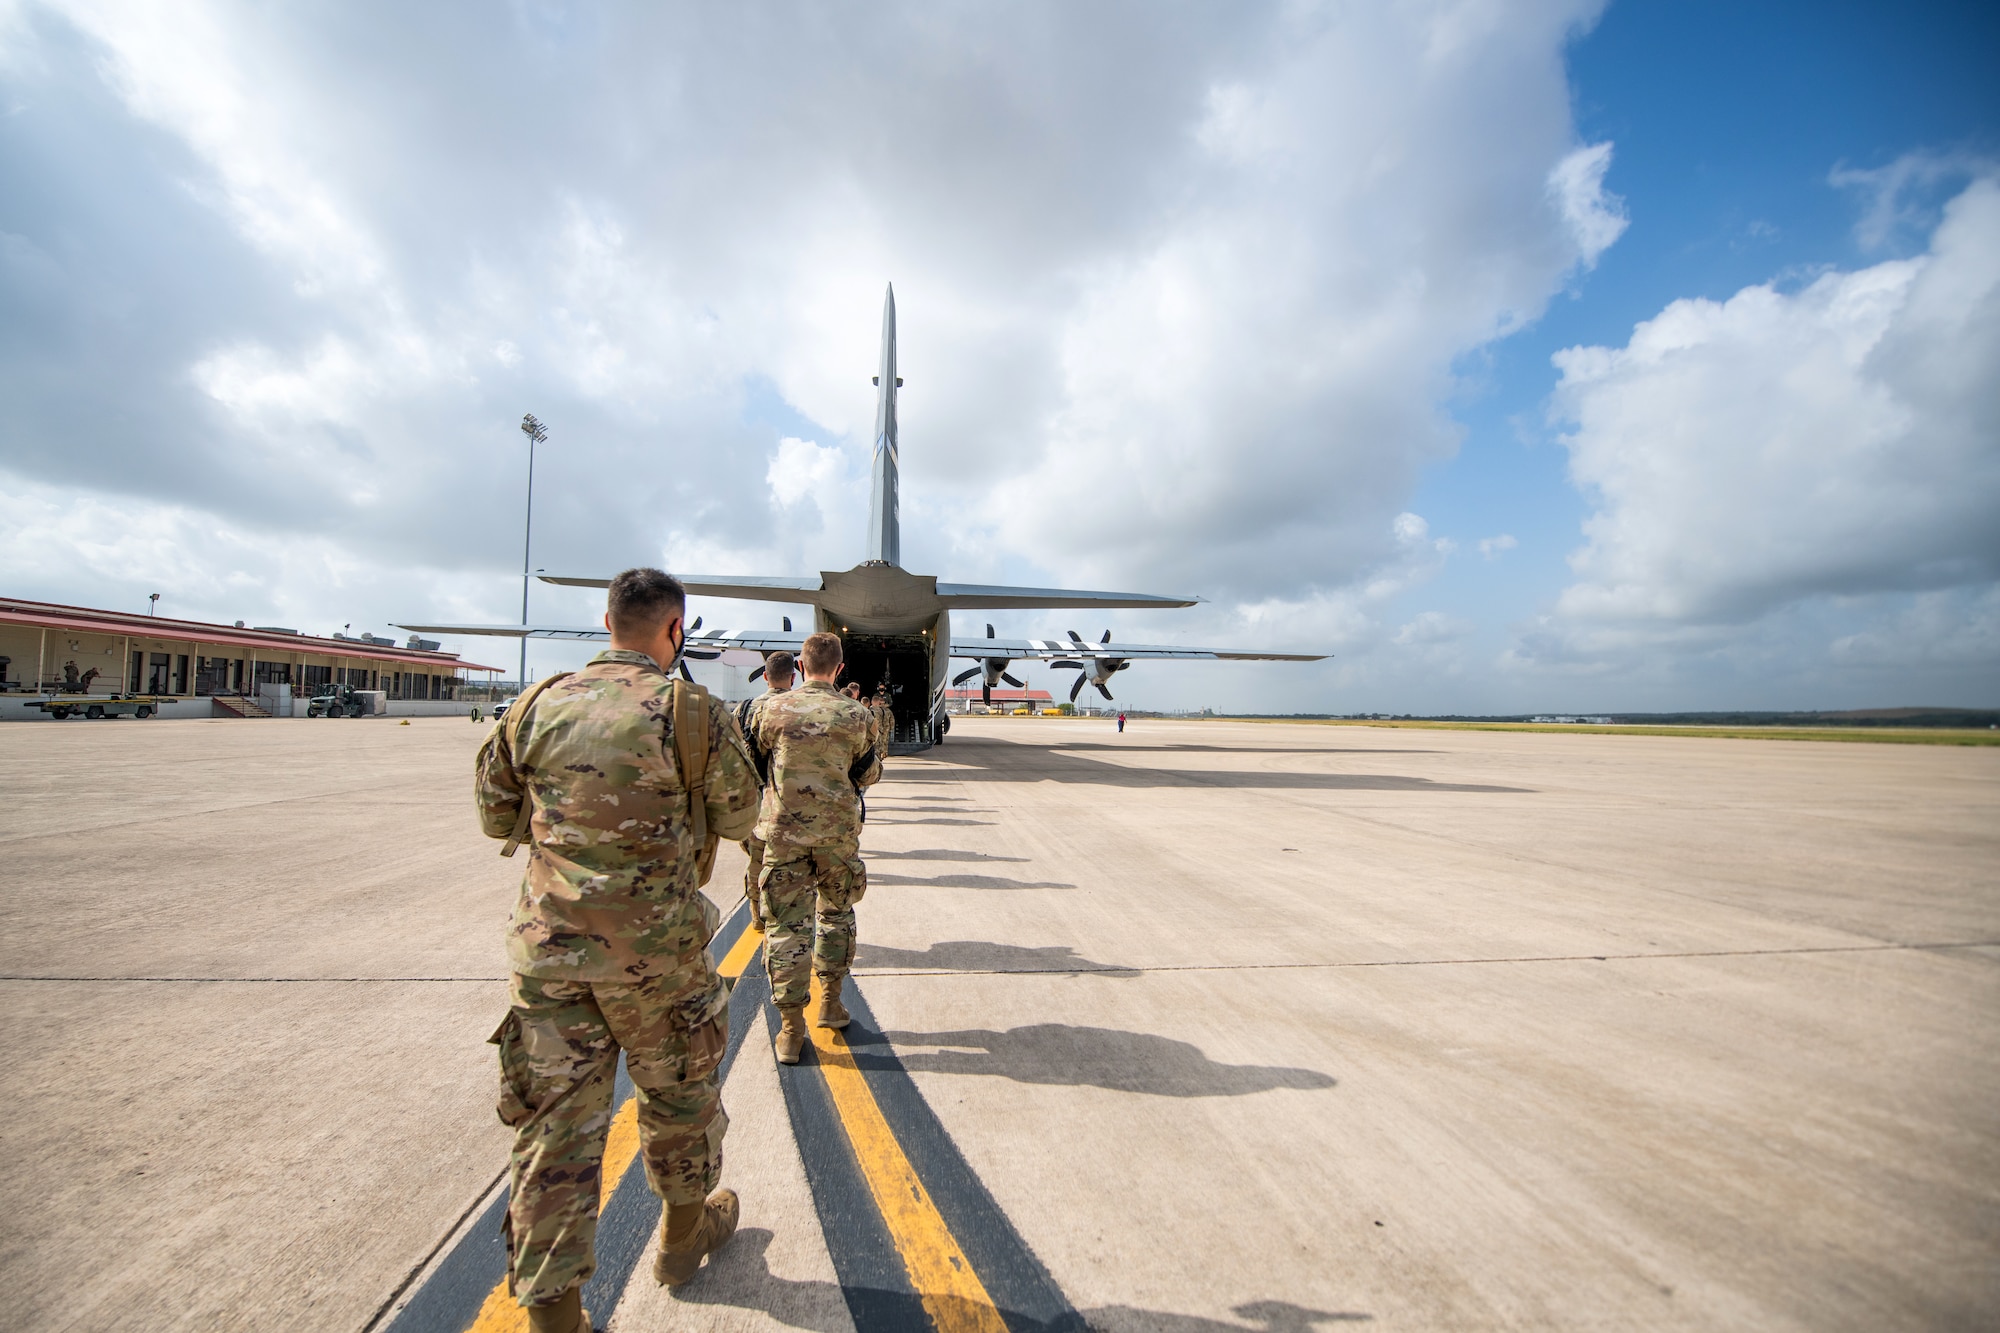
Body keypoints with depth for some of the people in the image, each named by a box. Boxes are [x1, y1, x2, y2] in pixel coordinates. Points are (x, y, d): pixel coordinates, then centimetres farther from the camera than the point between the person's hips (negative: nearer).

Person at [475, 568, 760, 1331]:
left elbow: (496, 815, 10)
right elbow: (738, 818, -1)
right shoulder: (694, 713, -12)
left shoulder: (539, 706, -1)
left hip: (548, 947, 3)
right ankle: (685, 1228, 44)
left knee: (555, 1124, 14)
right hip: (654, 949, -2)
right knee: (678, 1090, 21)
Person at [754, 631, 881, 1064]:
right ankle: (830, 1002, 28)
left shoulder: (775, 710, -5)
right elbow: (868, 774, 3)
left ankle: (791, 1029, 9)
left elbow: (761, 754, 10)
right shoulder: (856, 716, -5)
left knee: (786, 924, 6)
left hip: (784, 829, -1)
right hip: (838, 830, 1)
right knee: (837, 913, 21)